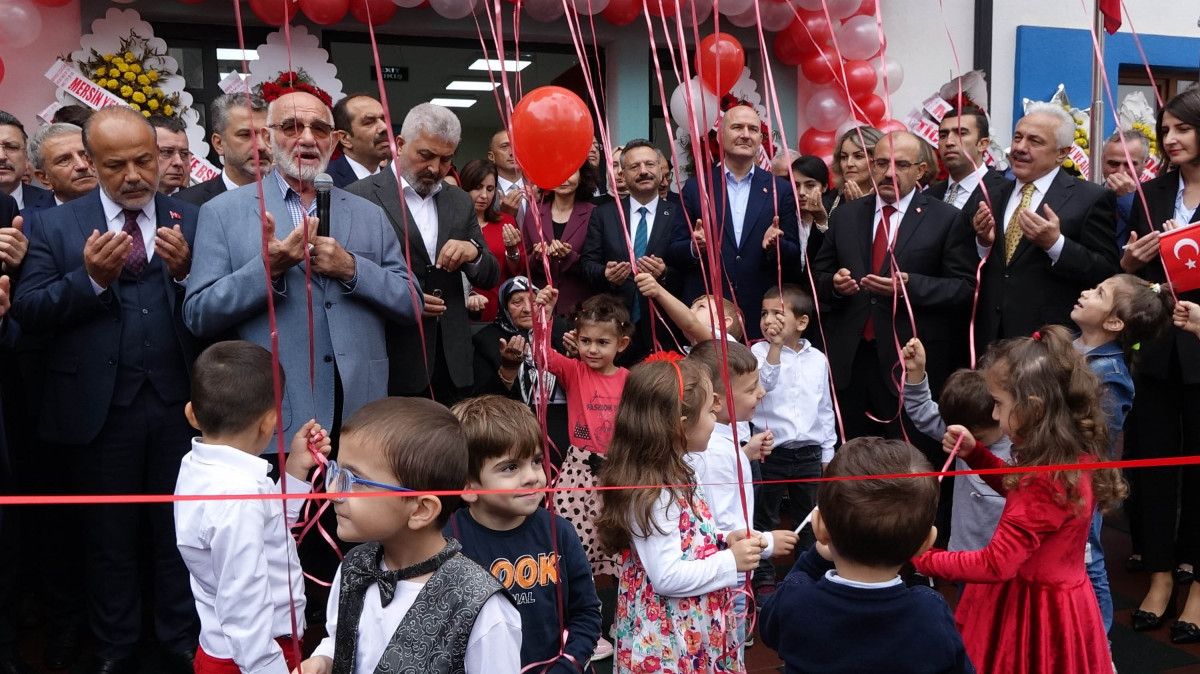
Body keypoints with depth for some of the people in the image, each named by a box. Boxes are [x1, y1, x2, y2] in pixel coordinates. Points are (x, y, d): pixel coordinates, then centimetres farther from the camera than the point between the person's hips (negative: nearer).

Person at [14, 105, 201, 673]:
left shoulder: (191, 221, 2)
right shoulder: (53, 226, 1)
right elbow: (29, 313, -6)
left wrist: (185, 270, -22)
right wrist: (91, 278, -20)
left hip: (178, 404, 0)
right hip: (99, 408, 0)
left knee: (180, 530, 13)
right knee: (109, 536, 15)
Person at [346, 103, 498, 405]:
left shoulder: (460, 201, 13)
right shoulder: (361, 196, -4)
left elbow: (490, 278, 13)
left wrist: (474, 253, -8)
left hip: (451, 365, 5)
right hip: (393, 365, -5)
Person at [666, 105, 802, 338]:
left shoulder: (780, 190, 7)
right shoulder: (695, 187, 5)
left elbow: (794, 260, 7)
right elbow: (673, 255, 4)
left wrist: (775, 246, -14)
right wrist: (695, 248, -17)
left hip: (762, 316, 1)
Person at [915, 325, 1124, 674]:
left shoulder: (1046, 482, -30)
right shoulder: (1075, 456, -2)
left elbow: (995, 565, -28)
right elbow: (1020, 491, 18)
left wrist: (922, 560, -21)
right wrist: (974, 452, 7)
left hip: (1031, 607, -9)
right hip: (1057, 598, 9)